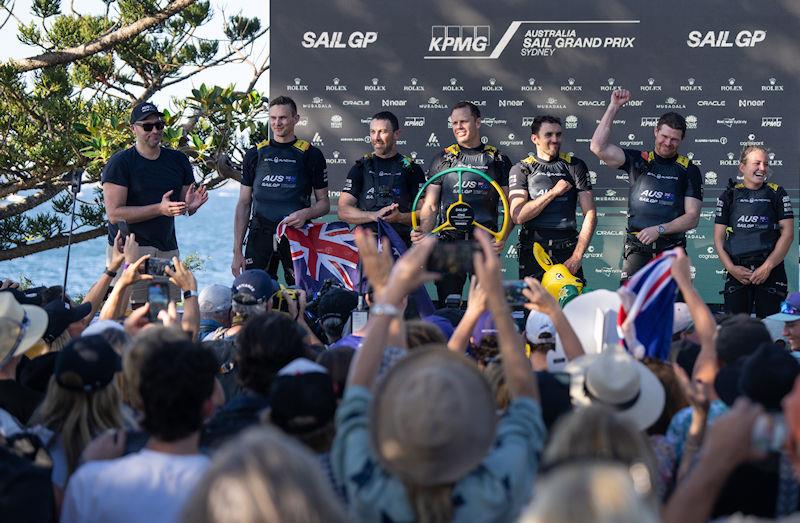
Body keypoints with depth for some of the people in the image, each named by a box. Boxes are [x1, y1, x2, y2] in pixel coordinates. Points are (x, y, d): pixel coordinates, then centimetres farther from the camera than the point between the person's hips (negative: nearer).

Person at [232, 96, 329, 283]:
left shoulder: (311, 155, 6)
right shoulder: (255, 154, 12)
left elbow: (324, 203, 10)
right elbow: (243, 204, 12)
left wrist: (306, 213, -14)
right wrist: (237, 251, 5)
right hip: (260, 235, 2)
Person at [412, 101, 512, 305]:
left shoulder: (498, 160, 9)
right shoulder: (443, 159, 10)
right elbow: (430, 206, 7)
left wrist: (503, 236, -11)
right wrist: (423, 231, -13)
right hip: (449, 241, 0)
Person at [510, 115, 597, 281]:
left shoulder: (575, 166, 8)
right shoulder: (521, 169, 6)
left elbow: (590, 215, 3)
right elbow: (517, 216, -7)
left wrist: (577, 256, -8)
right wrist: (553, 192, -9)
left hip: (567, 251, 0)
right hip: (532, 251, 0)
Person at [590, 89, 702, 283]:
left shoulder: (689, 170, 6)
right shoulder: (638, 161, 8)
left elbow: (692, 217, 1)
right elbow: (599, 147, -5)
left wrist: (660, 229, -13)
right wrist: (614, 107, -7)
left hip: (672, 250, 0)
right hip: (637, 250, 0)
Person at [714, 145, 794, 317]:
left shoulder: (777, 194, 6)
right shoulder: (729, 196, 9)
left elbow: (787, 234, 0)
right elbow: (719, 238, 8)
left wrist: (767, 267, -8)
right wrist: (731, 268, -5)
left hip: (771, 271, -1)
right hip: (737, 272, 1)